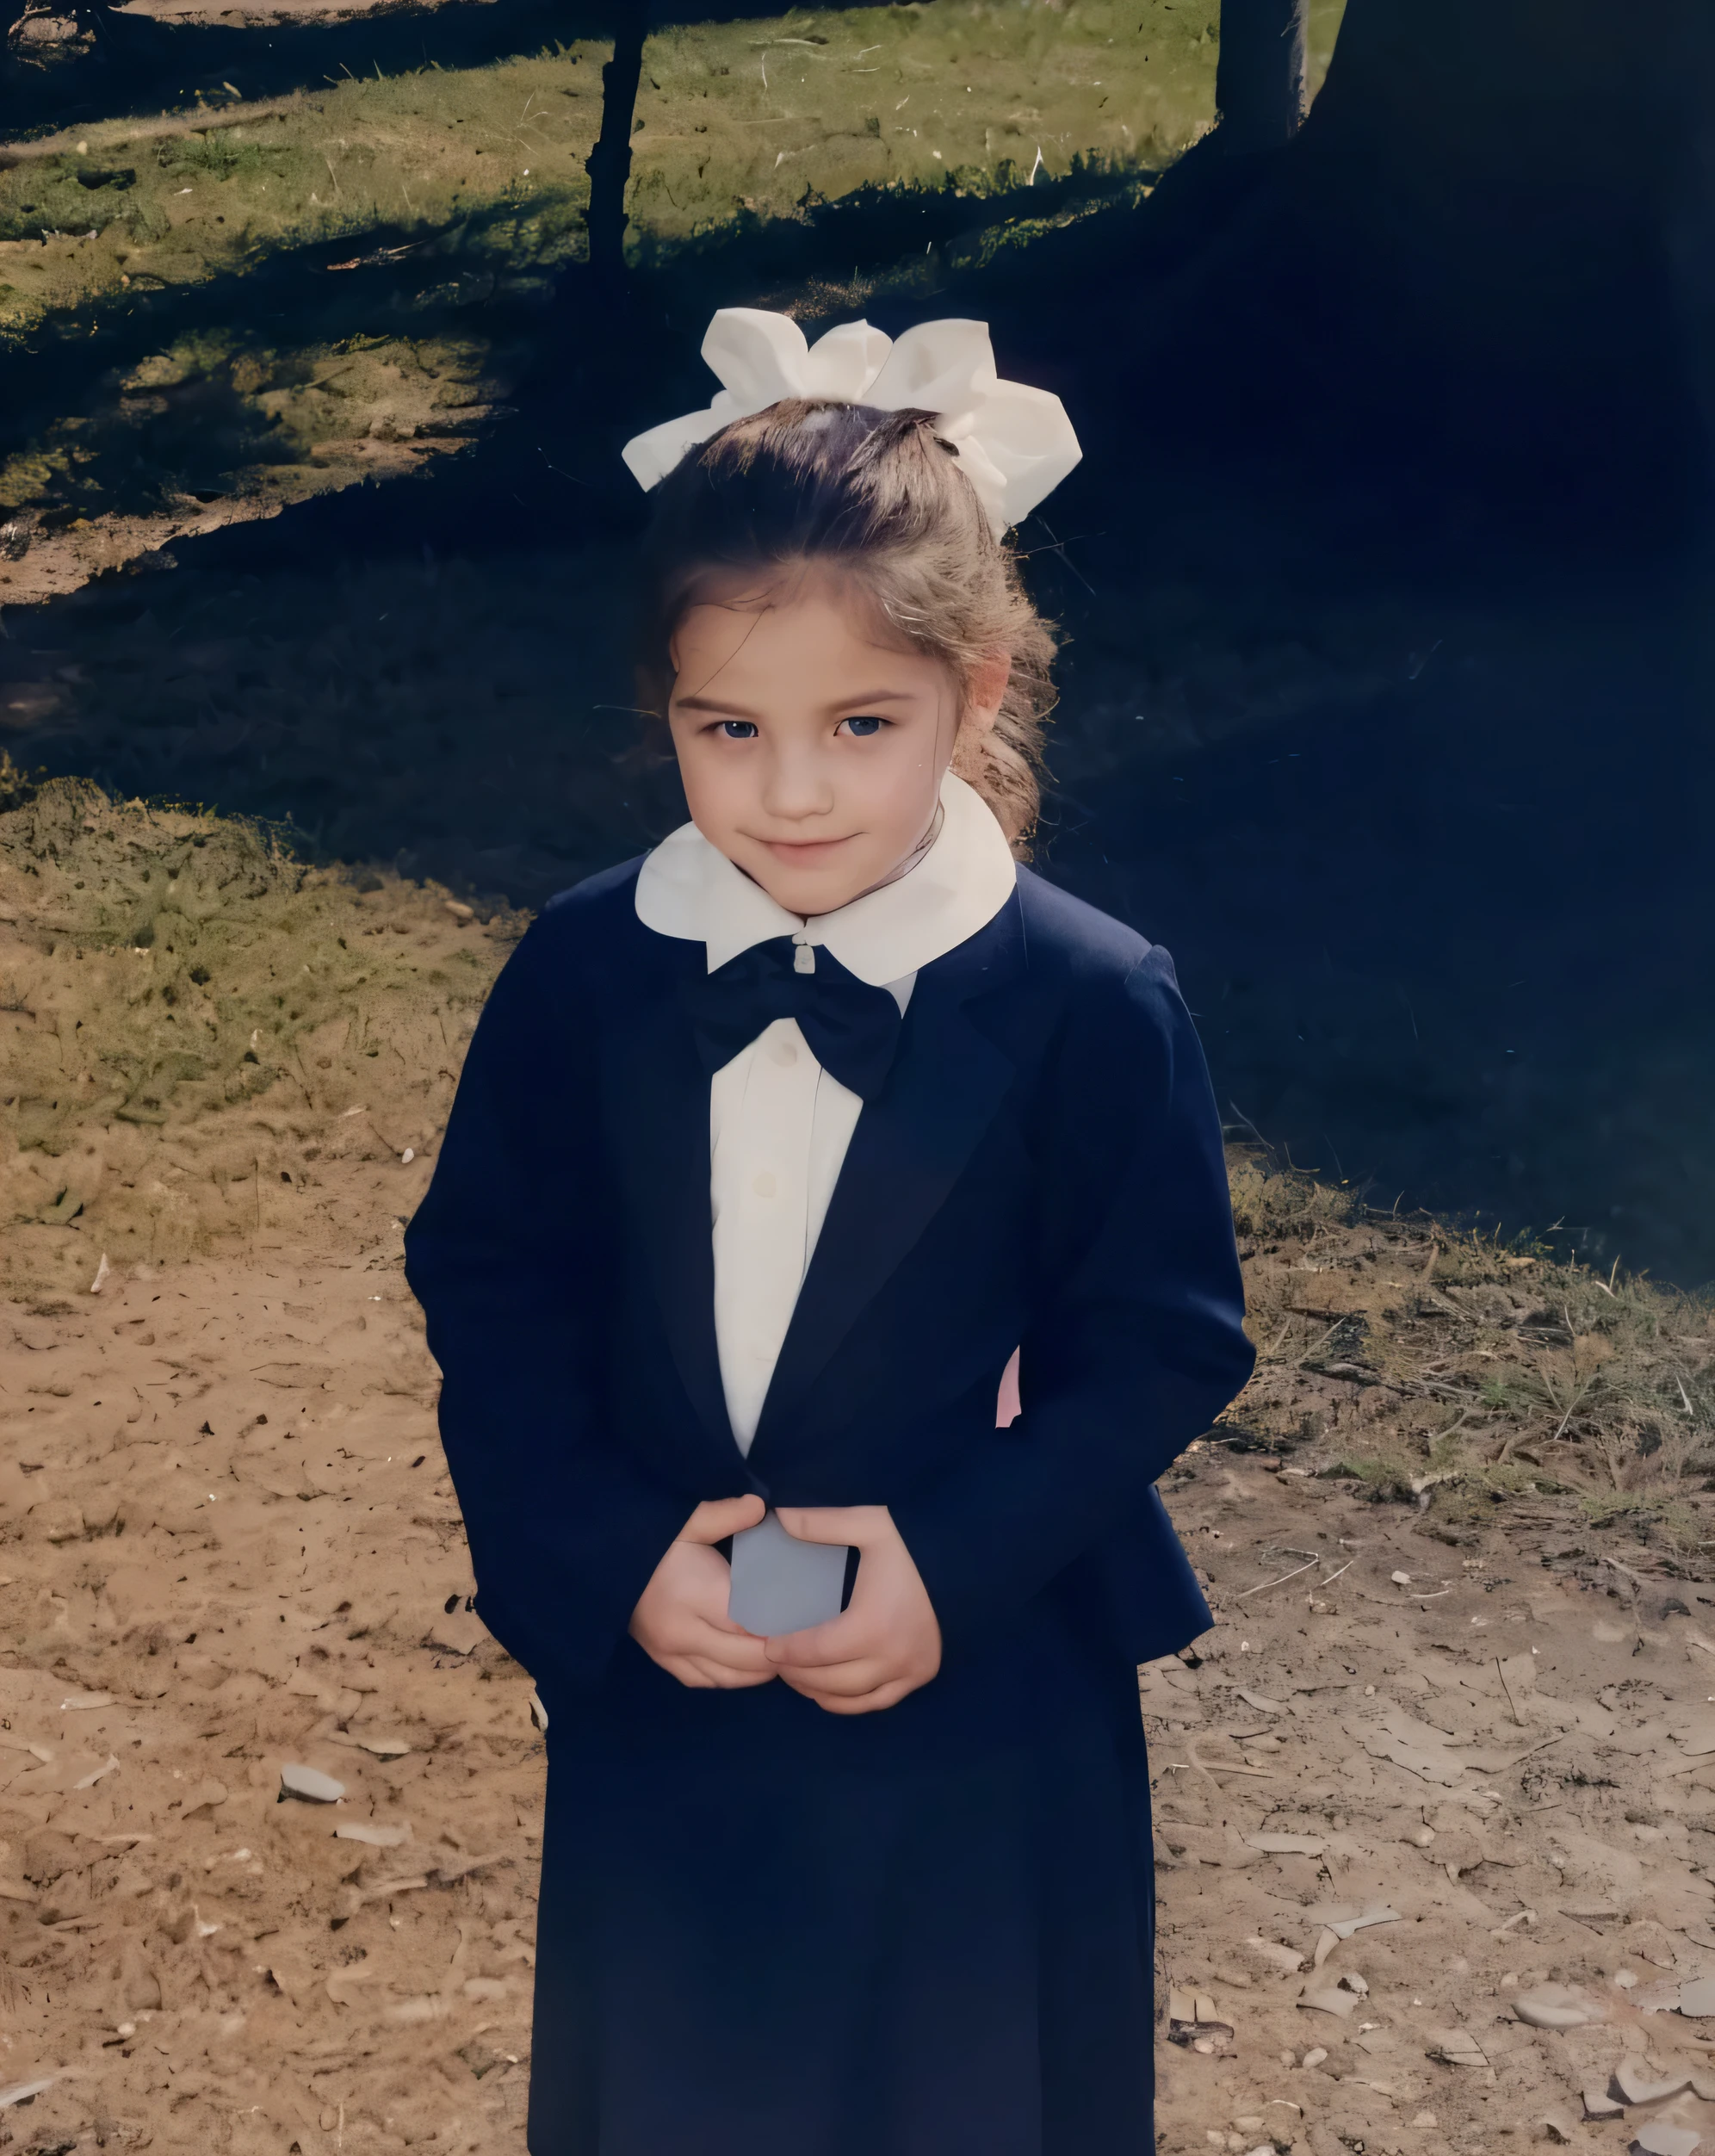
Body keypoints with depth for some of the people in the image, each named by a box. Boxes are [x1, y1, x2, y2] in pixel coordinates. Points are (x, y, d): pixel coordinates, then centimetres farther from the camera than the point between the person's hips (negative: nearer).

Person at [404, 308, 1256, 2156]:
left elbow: (1161, 1341, -9)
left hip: (984, 1702, -2)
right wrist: (607, 1553, -14)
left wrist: (962, 1558, -20)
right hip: (650, 1679, 2)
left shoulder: (1094, 1009, -15)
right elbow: (490, 1289, -2)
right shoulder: (582, 977, -9)